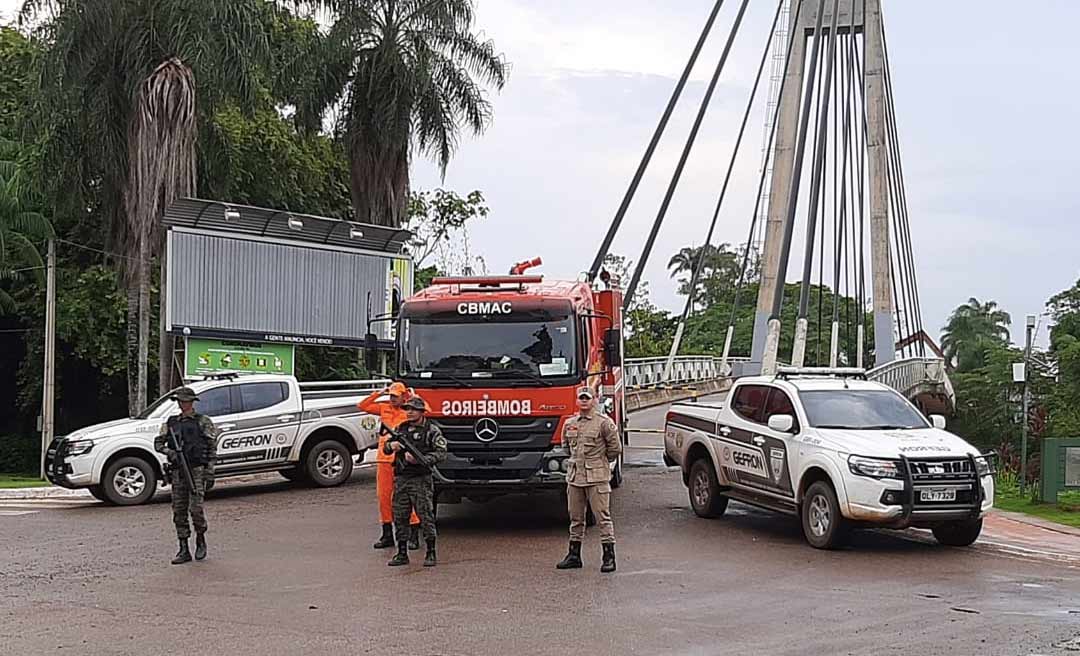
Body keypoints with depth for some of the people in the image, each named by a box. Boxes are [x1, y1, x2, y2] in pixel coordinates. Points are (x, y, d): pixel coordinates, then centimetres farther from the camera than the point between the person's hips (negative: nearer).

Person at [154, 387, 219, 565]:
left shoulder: (203, 421, 1)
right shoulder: (171, 423, 14)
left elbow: (213, 445, -2)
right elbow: (158, 443, 10)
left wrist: (210, 468, -10)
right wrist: (169, 451, -11)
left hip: (197, 470, -5)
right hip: (177, 472, 5)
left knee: (196, 507, -13)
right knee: (179, 510, 3)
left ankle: (201, 540, 11)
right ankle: (184, 550, 7)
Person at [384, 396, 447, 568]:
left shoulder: (431, 430, -1)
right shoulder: (401, 429, 16)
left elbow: (441, 453, -9)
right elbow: (386, 449, 22)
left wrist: (420, 460, -19)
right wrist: (391, 446, -3)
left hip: (421, 479, -5)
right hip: (401, 479, 5)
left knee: (426, 516, -6)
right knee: (399, 517, 6)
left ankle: (431, 553, 3)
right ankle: (402, 554, 15)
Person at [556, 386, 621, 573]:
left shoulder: (604, 422, -6)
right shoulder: (569, 423, 10)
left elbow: (615, 448, -1)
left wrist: (599, 461, 8)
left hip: (597, 477, -5)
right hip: (574, 476, 6)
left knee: (603, 516, -5)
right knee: (575, 517, 11)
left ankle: (609, 557, -2)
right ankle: (574, 556, 19)